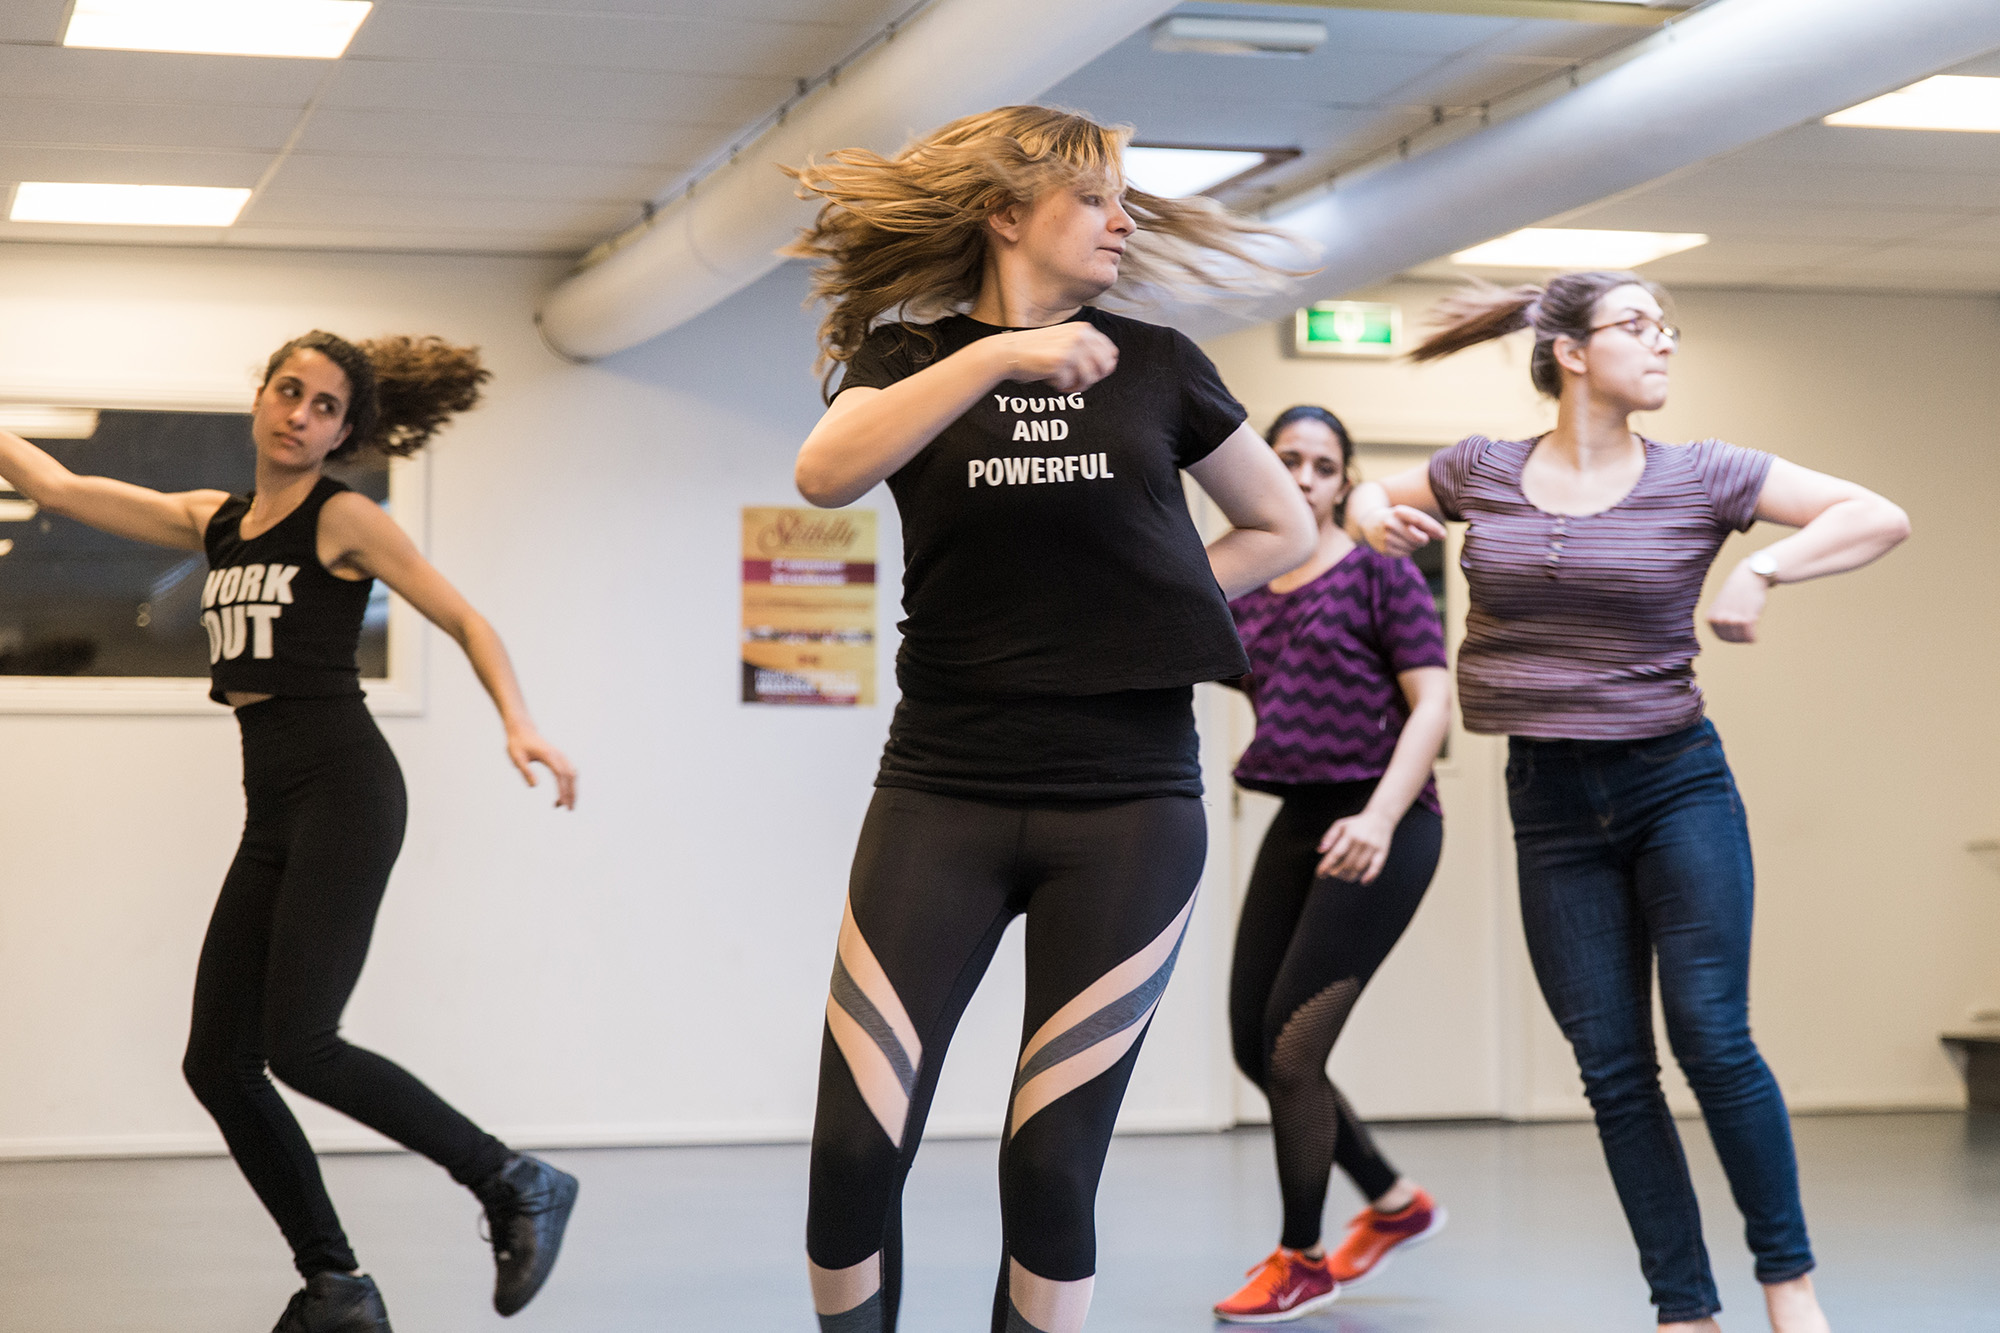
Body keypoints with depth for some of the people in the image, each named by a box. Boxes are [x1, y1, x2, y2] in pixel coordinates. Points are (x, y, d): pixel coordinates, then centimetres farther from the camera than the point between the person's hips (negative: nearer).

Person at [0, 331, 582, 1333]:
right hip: (274, 812, 7)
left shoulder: (343, 519, -1)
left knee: (298, 1045, -18)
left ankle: (516, 1185, -6)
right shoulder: (214, 520, 17)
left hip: (344, 791, -7)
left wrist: (518, 723, -20)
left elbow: (466, 621, -5)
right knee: (218, 1062, 2)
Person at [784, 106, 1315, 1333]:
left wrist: (1148, 602, 8)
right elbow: (825, 474, -16)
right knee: (856, 1147, -8)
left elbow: (1285, 529, 21)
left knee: (1053, 1159, -3)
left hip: (1128, 806, 1)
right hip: (943, 794, 0)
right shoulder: (914, 357, 6)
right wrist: (998, 355, -24)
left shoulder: (1153, 364, 9)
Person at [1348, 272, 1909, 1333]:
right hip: (1552, 806, 2)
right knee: (1614, 1070, 3)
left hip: (1676, 782, -2)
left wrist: (1762, 570, -18)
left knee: (1712, 1038, -10)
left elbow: (1880, 517, -5)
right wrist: (1377, 519, -2)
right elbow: (1373, 494, 21)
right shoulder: (1483, 473, 2)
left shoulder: (1698, 477, -3)